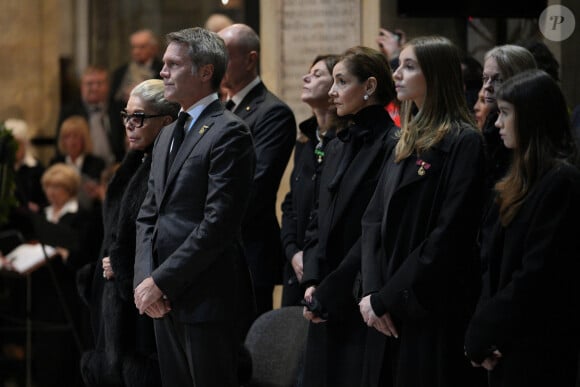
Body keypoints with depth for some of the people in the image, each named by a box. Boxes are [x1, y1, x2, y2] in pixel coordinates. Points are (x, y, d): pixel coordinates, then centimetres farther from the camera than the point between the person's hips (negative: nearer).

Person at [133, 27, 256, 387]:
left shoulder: (229, 133, -10)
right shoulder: (168, 135, 18)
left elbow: (218, 223, -17)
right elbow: (149, 214, 16)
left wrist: (161, 281, -15)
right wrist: (145, 278, 0)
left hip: (207, 299, -8)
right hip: (164, 301, 8)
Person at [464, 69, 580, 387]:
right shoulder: (521, 180, 14)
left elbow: (537, 276, -20)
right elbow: (494, 263, 11)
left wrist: (481, 335, -12)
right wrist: (482, 331, -4)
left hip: (540, 354, -9)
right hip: (507, 348, 9)